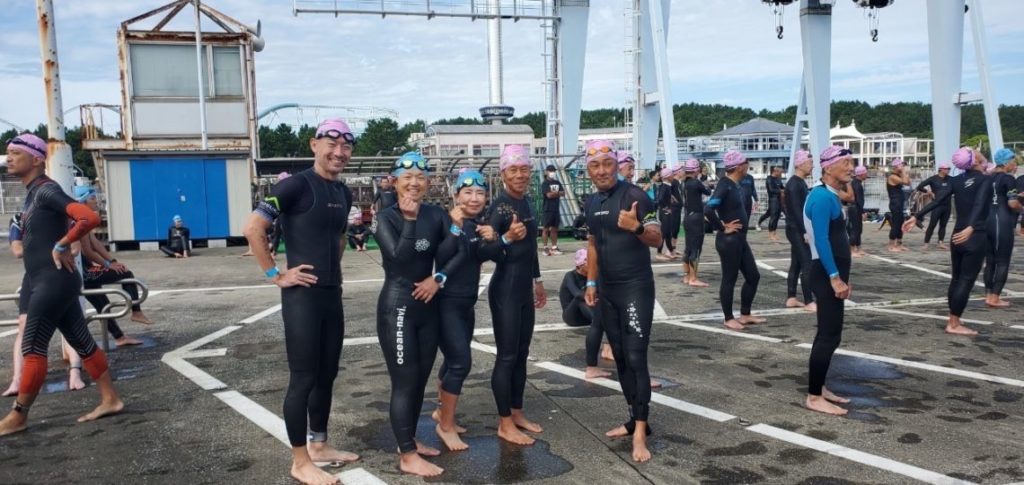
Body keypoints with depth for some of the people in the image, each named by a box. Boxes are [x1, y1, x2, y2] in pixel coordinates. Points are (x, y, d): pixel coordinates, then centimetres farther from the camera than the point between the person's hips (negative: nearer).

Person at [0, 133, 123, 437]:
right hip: (48, 282, 10)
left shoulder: (46, 190, -14)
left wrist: (61, 246, -18)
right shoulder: (33, 193, 15)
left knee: (32, 349, -3)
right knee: (82, 343, 10)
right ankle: (110, 400, 16)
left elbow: (90, 219, -29)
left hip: (54, 281, -10)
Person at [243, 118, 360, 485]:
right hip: (302, 295, -8)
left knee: (327, 375, 15)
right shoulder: (297, 185, -12)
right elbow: (253, 229, -17)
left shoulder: (344, 193, 11)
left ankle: (319, 446, 30)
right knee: (303, 378, 0)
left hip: (332, 294, 8)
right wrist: (276, 274, -16)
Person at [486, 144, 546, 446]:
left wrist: (537, 280, 24)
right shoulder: (500, 205, -15)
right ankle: (505, 424, 7)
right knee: (507, 356, -2)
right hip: (505, 289, -8)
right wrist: (507, 238, -38)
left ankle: (517, 413, 25)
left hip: (524, 288, 8)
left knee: (522, 353, 14)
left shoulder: (525, 202, 10)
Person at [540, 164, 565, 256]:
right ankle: (545, 248, -1)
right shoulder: (545, 183, -5)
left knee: (554, 229, 9)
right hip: (548, 209, -6)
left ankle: (554, 247, 14)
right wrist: (558, 192, -3)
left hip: (556, 209, 6)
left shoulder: (557, 183, 15)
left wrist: (554, 193, -9)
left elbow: (563, 193, 4)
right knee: (546, 229, -3)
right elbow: (549, 195, -17)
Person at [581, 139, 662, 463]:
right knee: (620, 357, 11)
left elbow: (657, 239, -15)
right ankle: (635, 419, 22)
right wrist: (591, 282, 16)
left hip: (636, 287, -7)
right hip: (607, 290, 7)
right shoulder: (592, 203, 10)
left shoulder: (635, 195, -12)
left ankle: (640, 432, -5)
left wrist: (637, 227, -35)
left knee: (636, 358, -9)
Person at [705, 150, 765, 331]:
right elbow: (708, 209, -29)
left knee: (753, 276, 14)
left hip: (740, 239, 9)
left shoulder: (736, 185, 10)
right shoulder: (725, 185, -17)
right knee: (729, 279, 2)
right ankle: (729, 318, 14)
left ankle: (745, 315, 25)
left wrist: (742, 228, 14)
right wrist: (723, 228, -19)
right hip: (728, 240, -9)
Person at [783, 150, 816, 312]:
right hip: (797, 230, -10)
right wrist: (805, 231, -22)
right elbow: (796, 210, -21)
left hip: (798, 230, 10)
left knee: (796, 265, 11)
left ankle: (791, 299, 16)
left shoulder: (800, 182, 14)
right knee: (807, 265, -9)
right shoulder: (794, 184, -16)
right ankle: (809, 302, -5)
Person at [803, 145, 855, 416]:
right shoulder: (822, 197, -17)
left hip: (833, 274, 10)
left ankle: (819, 388, 23)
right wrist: (835, 277, -24)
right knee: (829, 336, -7)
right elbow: (821, 241, -23)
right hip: (827, 276, -10)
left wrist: (841, 277, 17)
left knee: (829, 334, 15)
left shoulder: (831, 197, 14)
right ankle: (814, 397, -2)